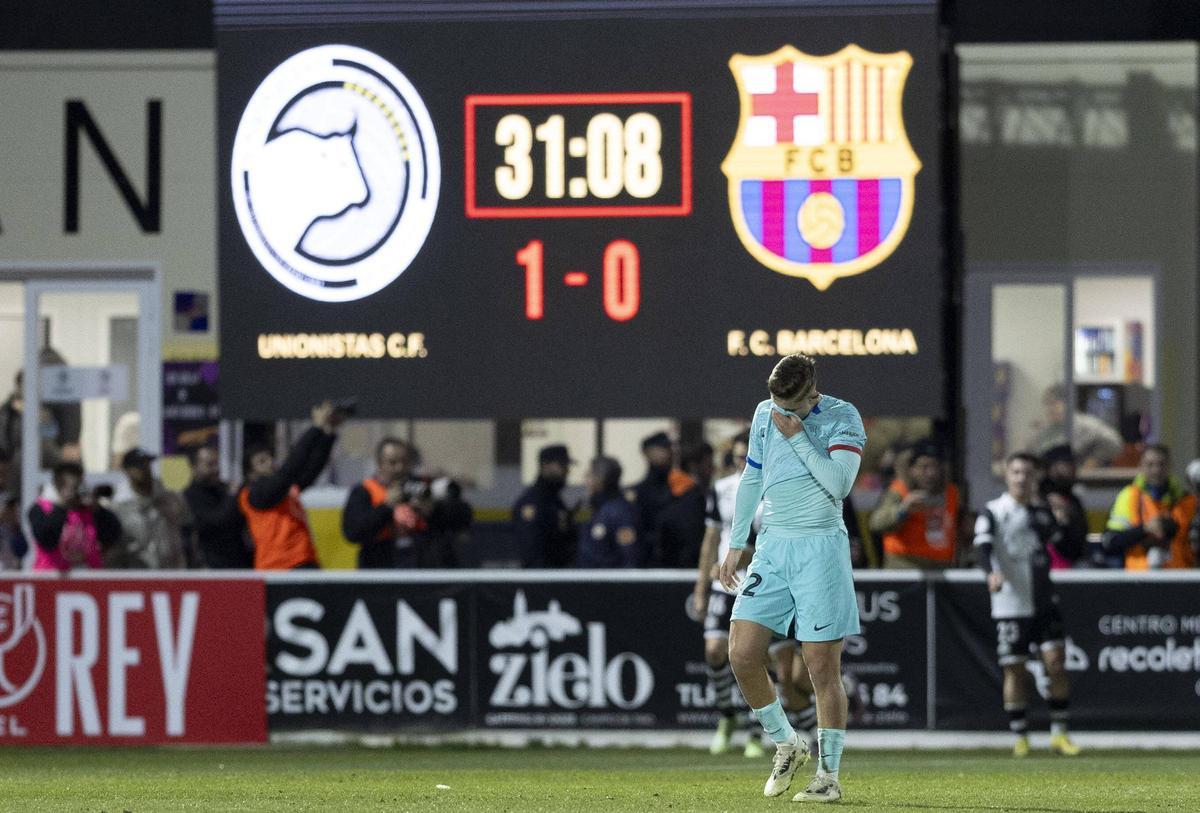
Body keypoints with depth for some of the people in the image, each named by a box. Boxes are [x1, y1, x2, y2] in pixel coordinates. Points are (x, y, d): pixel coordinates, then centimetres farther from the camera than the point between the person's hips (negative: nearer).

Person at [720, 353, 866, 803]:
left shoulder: (843, 419, -7)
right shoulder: (765, 413, 9)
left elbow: (839, 484, -19)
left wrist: (797, 436, -18)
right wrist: (736, 544, 21)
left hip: (820, 549, -5)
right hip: (771, 548, 5)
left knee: (823, 668, -5)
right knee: (742, 654, -5)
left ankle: (829, 776, 2)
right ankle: (787, 745, 16)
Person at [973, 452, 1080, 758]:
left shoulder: (1043, 511, 13)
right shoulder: (993, 512, -3)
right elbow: (983, 545, -21)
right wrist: (991, 572, -37)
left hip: (1044, 601, 3)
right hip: (1010, 604, -3)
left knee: (1056, 661, -8)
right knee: (1015, 670, 0)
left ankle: (1059, 733, 0)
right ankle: (1019, 737, 12)